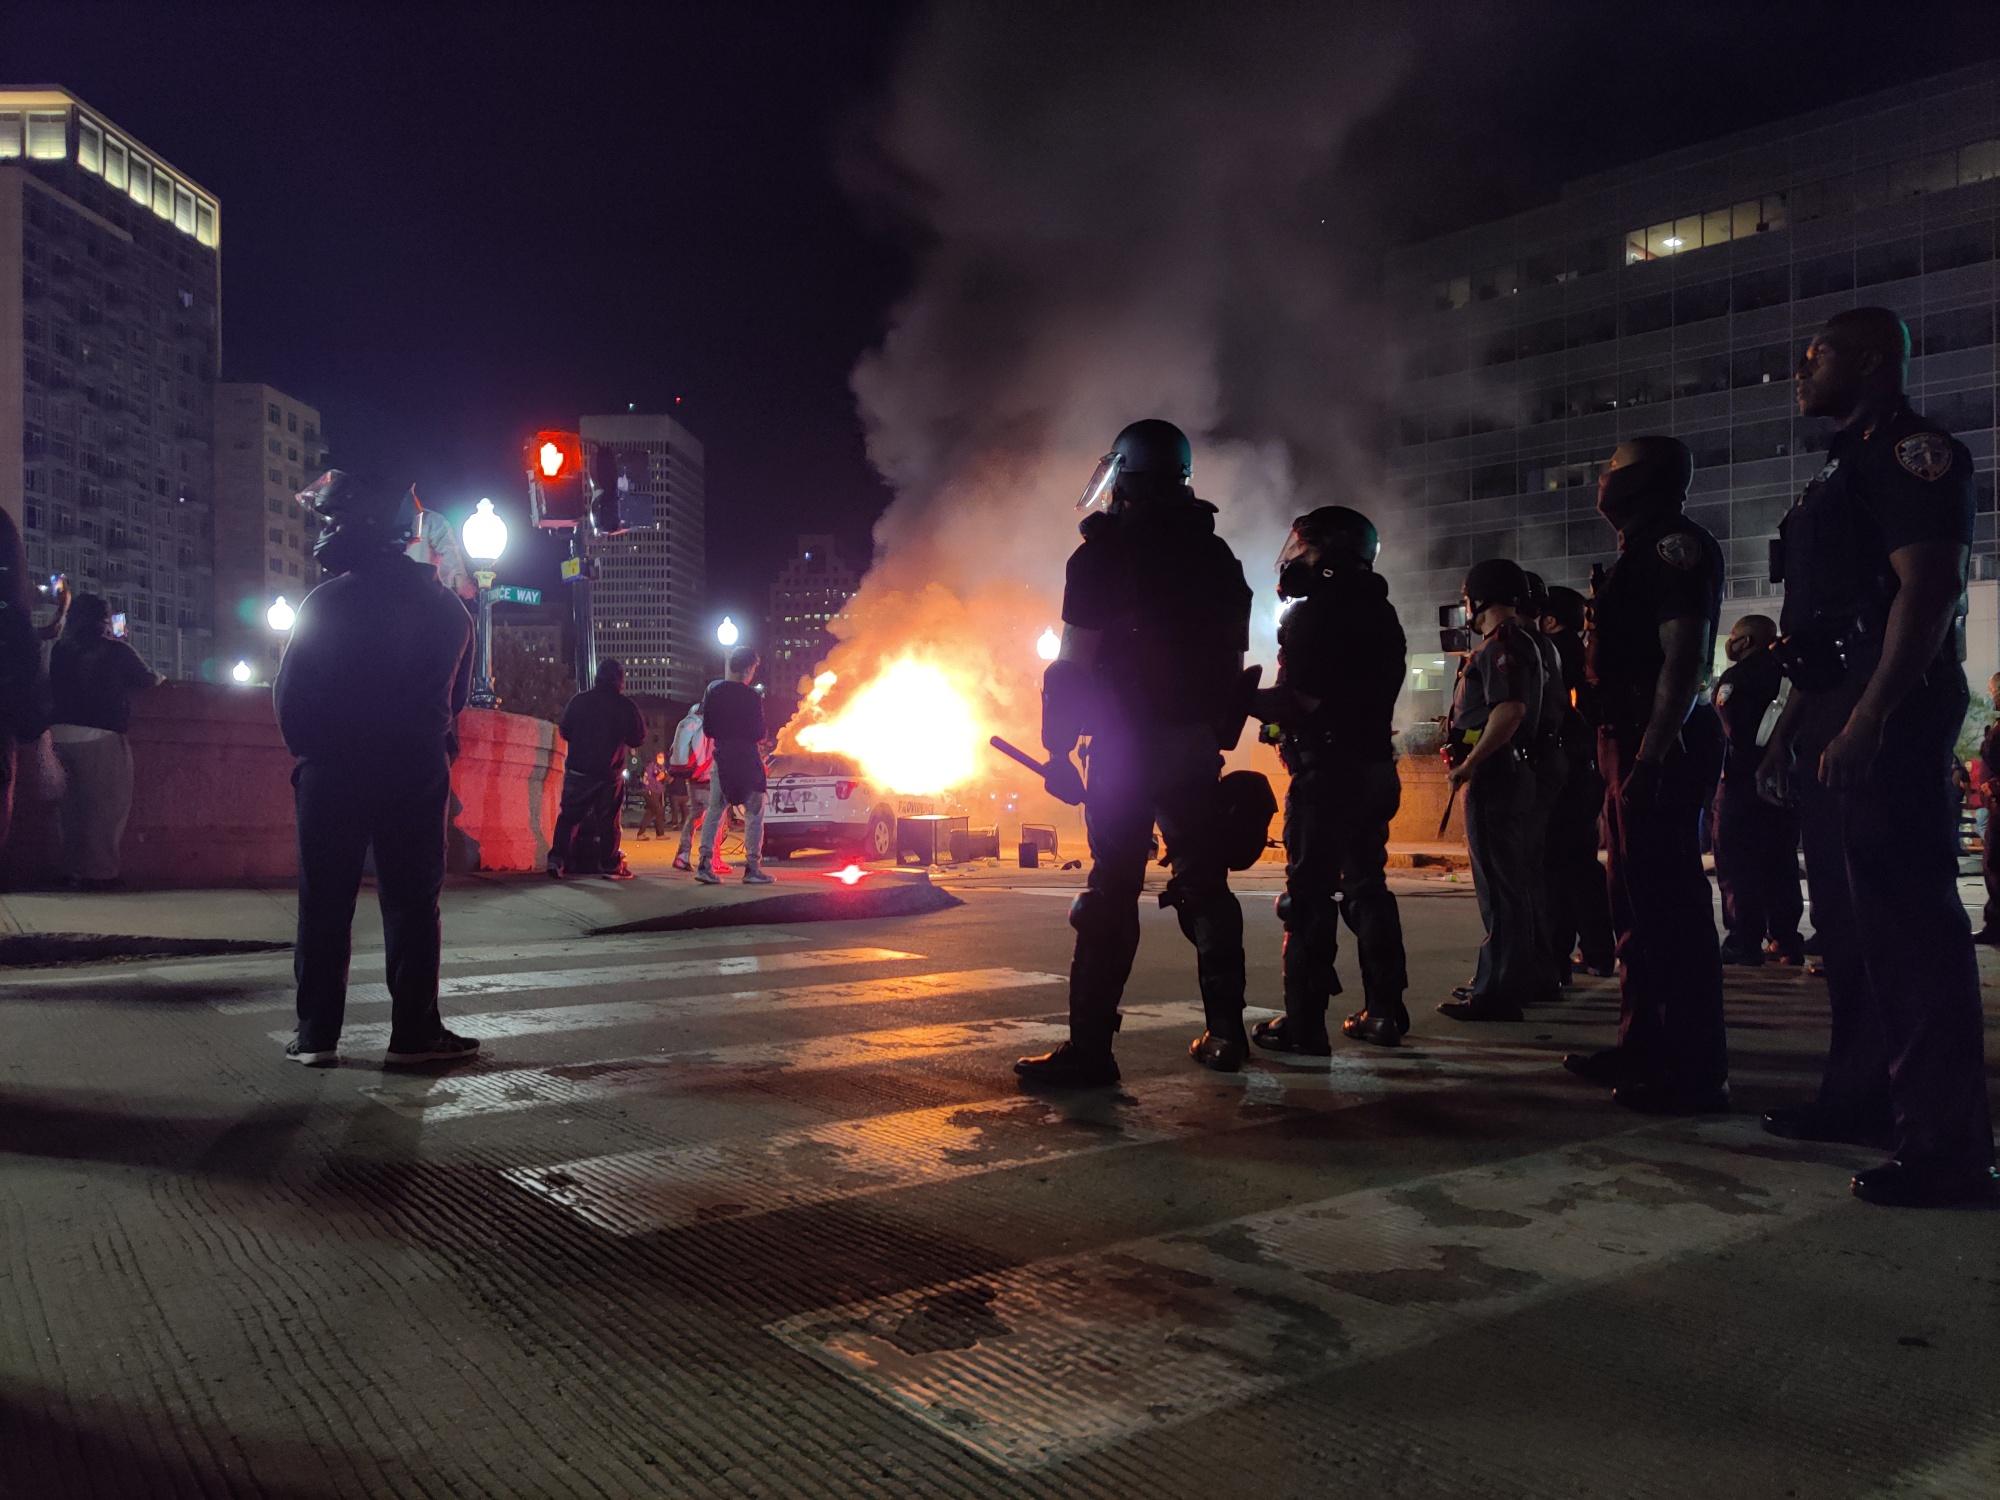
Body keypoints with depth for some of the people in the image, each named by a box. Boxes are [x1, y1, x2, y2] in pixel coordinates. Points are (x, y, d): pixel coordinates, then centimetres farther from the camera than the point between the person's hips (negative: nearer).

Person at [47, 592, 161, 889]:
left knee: (75, 803, 15)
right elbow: (147, 681, 7)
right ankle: (100, 872, 1)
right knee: (110, 804, 2)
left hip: (62, 734, 5)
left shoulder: (59, 650, 7)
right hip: (100, 735, -5)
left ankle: (76, 870, 18)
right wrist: (160, 679, 28)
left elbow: (55, 689, 20)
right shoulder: (117, 651, -5)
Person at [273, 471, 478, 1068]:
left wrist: (311, 749, 9)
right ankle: (414, 1031, 4)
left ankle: (316, 1035, 8)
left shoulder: (330, 601, -8)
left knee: (324, 905, 6)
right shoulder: (446, 607, 6)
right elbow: (456, 694, 10)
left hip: (334, 774, -2)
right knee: (412, 903, 5)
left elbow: (290, 695, -6)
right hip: (417, 774, 2)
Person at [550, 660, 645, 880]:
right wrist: (641, 721, 18)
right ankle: (610, 865, 5)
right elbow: (637, 738, 0)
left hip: (577, 770, 2)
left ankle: (557, 858, 1)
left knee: (568, 815, 9)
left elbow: (564, 731, 8)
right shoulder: (626, 706, -5)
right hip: (609, 774, -2)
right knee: (608, 819, 4)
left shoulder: (579, 700, 2)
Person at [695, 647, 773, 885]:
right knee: (754, 813, 4)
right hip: (747, 758, -5)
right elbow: (759, 734, -11)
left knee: (715, 811, 10)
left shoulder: (713, 691, 3)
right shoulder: (752, 697, -13)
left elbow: (708, 728, 7)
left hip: (722, 756, 5)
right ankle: (752, 867, 1)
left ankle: (705, 863, 2)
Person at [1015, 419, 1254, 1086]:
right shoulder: (1216, 556, 14)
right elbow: (1233, 659, 16)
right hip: (1197, 748, 6)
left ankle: (1090, 1048, -7)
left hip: (1126, 748, -6)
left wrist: (1058, 748, -6)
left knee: (1112, 889, -7)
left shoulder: (1104, 553, -5)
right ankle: (1225, 1032, 17)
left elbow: (1074, 664, -10)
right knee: (1205, 885, 12)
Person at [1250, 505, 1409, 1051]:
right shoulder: (1381, 615, 15)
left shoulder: (1314, 613, -10)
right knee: (1366, 885, 14)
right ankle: (1385, 1010, 17)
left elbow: (1298, 700, -17)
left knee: (1310, 891, -5)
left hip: (1327, 767, -8)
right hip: (1375, 765, 8)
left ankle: (1304, 1021, -5)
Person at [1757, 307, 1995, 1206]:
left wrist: (1867, 721, -25)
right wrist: (1792, 724, 19)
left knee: (1907, 922, -10)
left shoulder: (1913, 452, -7)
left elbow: (1928, 590, -19)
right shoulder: (1843, 470, 23)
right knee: (1847, 919, 13)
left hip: (1887, 719, -10)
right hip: (1833, 722, 10)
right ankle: (1862, 1096, 23)